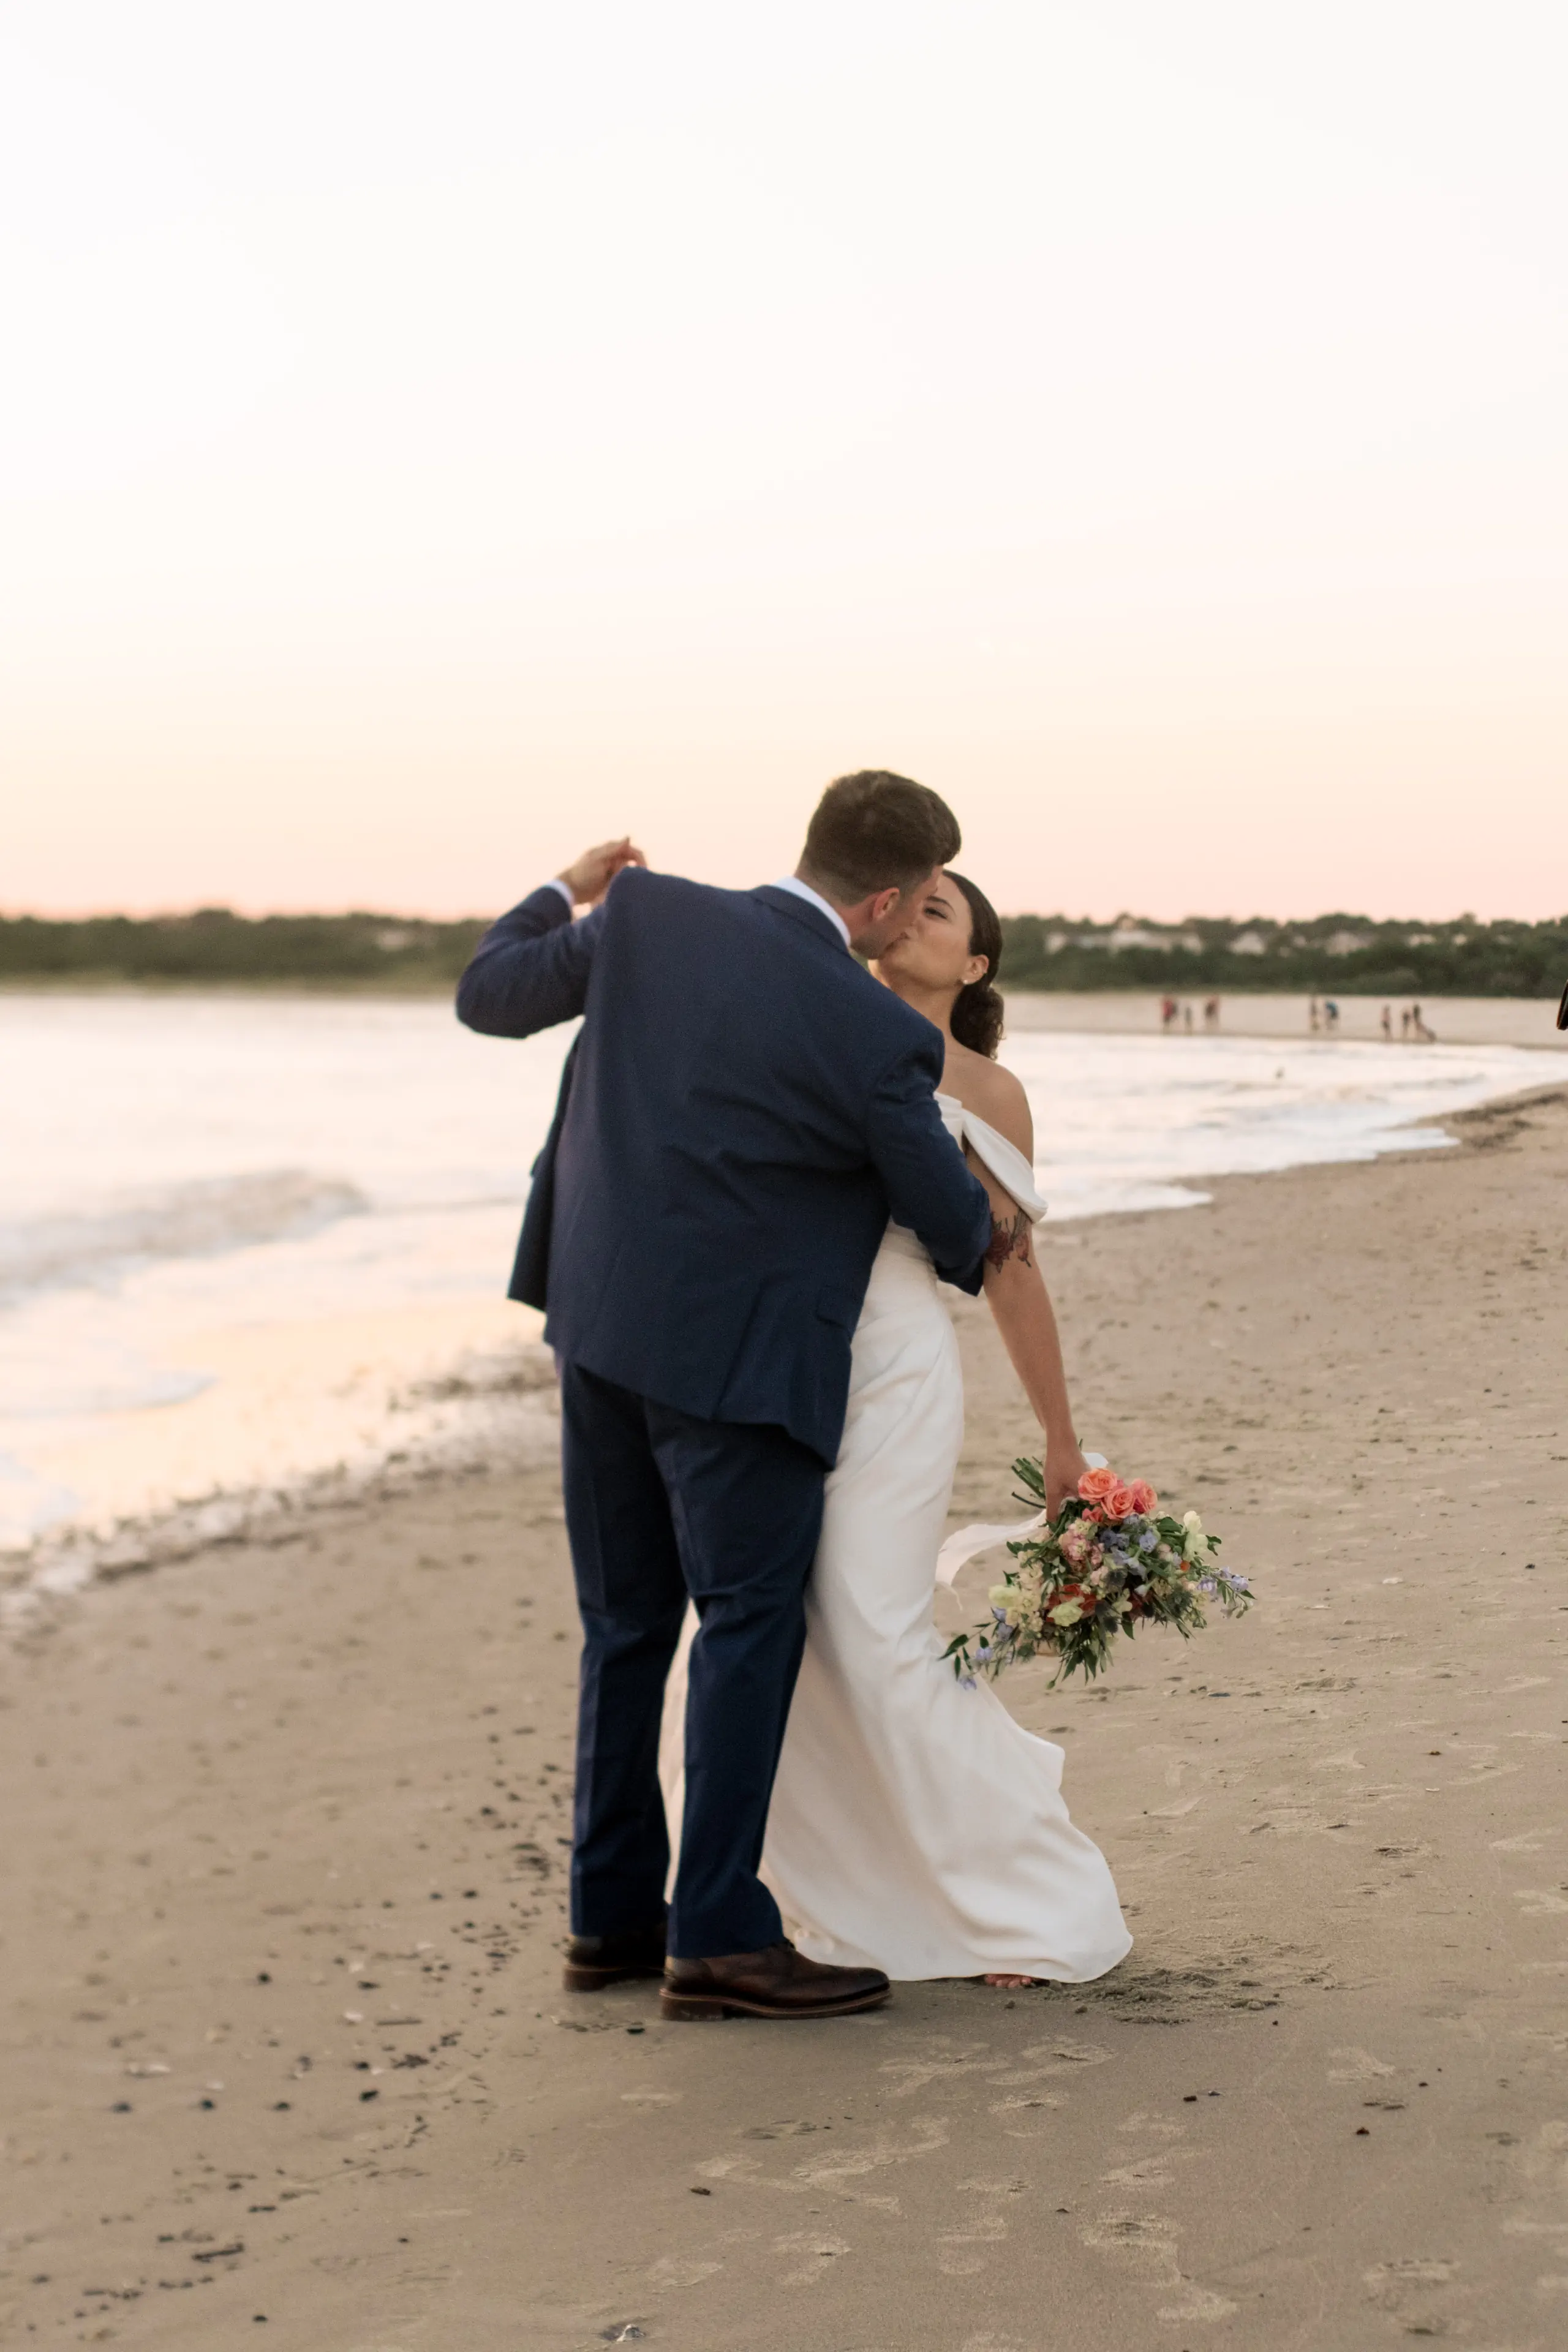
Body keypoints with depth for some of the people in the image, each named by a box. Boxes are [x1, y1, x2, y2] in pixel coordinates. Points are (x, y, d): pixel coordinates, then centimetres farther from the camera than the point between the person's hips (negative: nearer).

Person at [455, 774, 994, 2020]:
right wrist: (972, 1257, 22)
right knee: (750, 1626, 2)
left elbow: (489, 996, 10)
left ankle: (613, 1915, 22)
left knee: (628, 1625, 15)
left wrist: (564, 892, 27)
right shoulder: (881, 1037, -16)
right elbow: (954, 1220, -3)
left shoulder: (644, 916, -4)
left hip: (599, 1321, 7)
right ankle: (718, 1936, 2)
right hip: (735, 1353, -6)